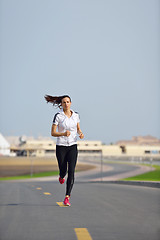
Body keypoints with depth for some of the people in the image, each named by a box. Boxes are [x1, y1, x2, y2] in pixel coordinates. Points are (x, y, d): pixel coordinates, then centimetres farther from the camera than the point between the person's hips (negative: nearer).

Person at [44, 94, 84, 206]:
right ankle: (61, 176, 48)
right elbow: (53, 133, -7)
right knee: (63, 170, 7)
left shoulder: (76, 115, 3)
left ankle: (67, 197, -10)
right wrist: (63, 134, -25)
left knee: (71, 172, -11)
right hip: (61, 146, -2)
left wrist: (81, 133, -6)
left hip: (73, 146, 2)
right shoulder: (58, 116, -8)